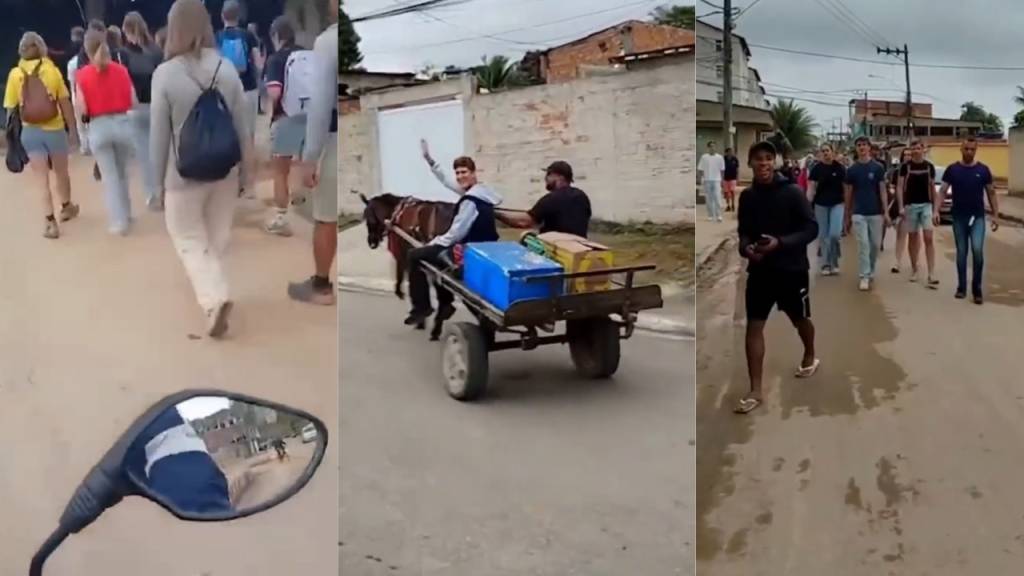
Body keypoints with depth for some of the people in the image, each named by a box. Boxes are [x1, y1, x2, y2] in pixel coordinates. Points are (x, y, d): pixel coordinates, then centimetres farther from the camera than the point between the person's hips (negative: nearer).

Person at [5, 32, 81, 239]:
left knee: (41, 179, 2)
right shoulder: (52, 70, -5)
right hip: (55, 129, 0)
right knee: (61, 172, 20)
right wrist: (72, 129, 4)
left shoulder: (15, 74, -2)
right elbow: (65, 103, -4)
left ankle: (50, 222, -4)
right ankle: (66, 207, 39)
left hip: (30, 132, 0)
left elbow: (11, 109, -2)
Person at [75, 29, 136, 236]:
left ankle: (119, 221, 4)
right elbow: (133, 101, 0)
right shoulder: (121, 70, 0)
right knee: (122, 171, 19)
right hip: (122, 124, 2)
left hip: (99, 128, -2)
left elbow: (82, 110, -8)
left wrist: (94, 108, 13)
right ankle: (126, 213, 29)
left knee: (109, 175, 6)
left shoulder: (82, 75, -5)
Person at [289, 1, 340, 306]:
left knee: (326, 219, 10)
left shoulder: (328, 41, -11)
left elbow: (321, 102, -14)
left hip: (336, 139, -4)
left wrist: (310, 157, -10)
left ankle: (320, 286, 21)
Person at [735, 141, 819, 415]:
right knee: (753, 326, -4)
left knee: (800, 319, 18)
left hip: (792, 268, -2)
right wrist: (746, 247, -12)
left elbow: (811, 228, -12)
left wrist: (781, 242, -25)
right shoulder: (747, 196, -1)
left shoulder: (792, 192, -12)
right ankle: (755, 391, 2)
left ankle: (810, 357, 51)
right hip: (759, 269, 3)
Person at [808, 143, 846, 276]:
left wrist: (848, 206, 1)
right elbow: (811, 188, -2)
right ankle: (825, 264, 14)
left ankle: (834, 262, 9)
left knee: (834, 234, -12)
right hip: (821, 205, 1)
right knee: (823, 236, 5)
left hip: (837, 204, -1)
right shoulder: (816, 168, -1)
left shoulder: (840, 167, -2)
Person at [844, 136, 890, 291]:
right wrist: (847, 217, 7)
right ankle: (865, 276, -5)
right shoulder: (852, 170, 2)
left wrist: (886, 212, -9)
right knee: (863, 244, -8)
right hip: (858, 213, 0)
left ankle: (871, 272, 26)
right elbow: (849, 194, 6)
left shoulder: (878, 168, 0)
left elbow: (882, 190, -1)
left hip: (876, 213, 1)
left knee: (875, 244, 8)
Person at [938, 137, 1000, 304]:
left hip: (978, 217, -1)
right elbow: (942, 191, -1)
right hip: (958, 217, 1)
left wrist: (995, 215, 2)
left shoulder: (983, 170, 2)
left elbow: (991, 193, 7)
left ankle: (977, 288, -4)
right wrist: (936, 210, -14)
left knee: (977, 249, -15)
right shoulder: (952, 170, 1)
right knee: (961, 252, 7)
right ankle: (961, 287, 17)